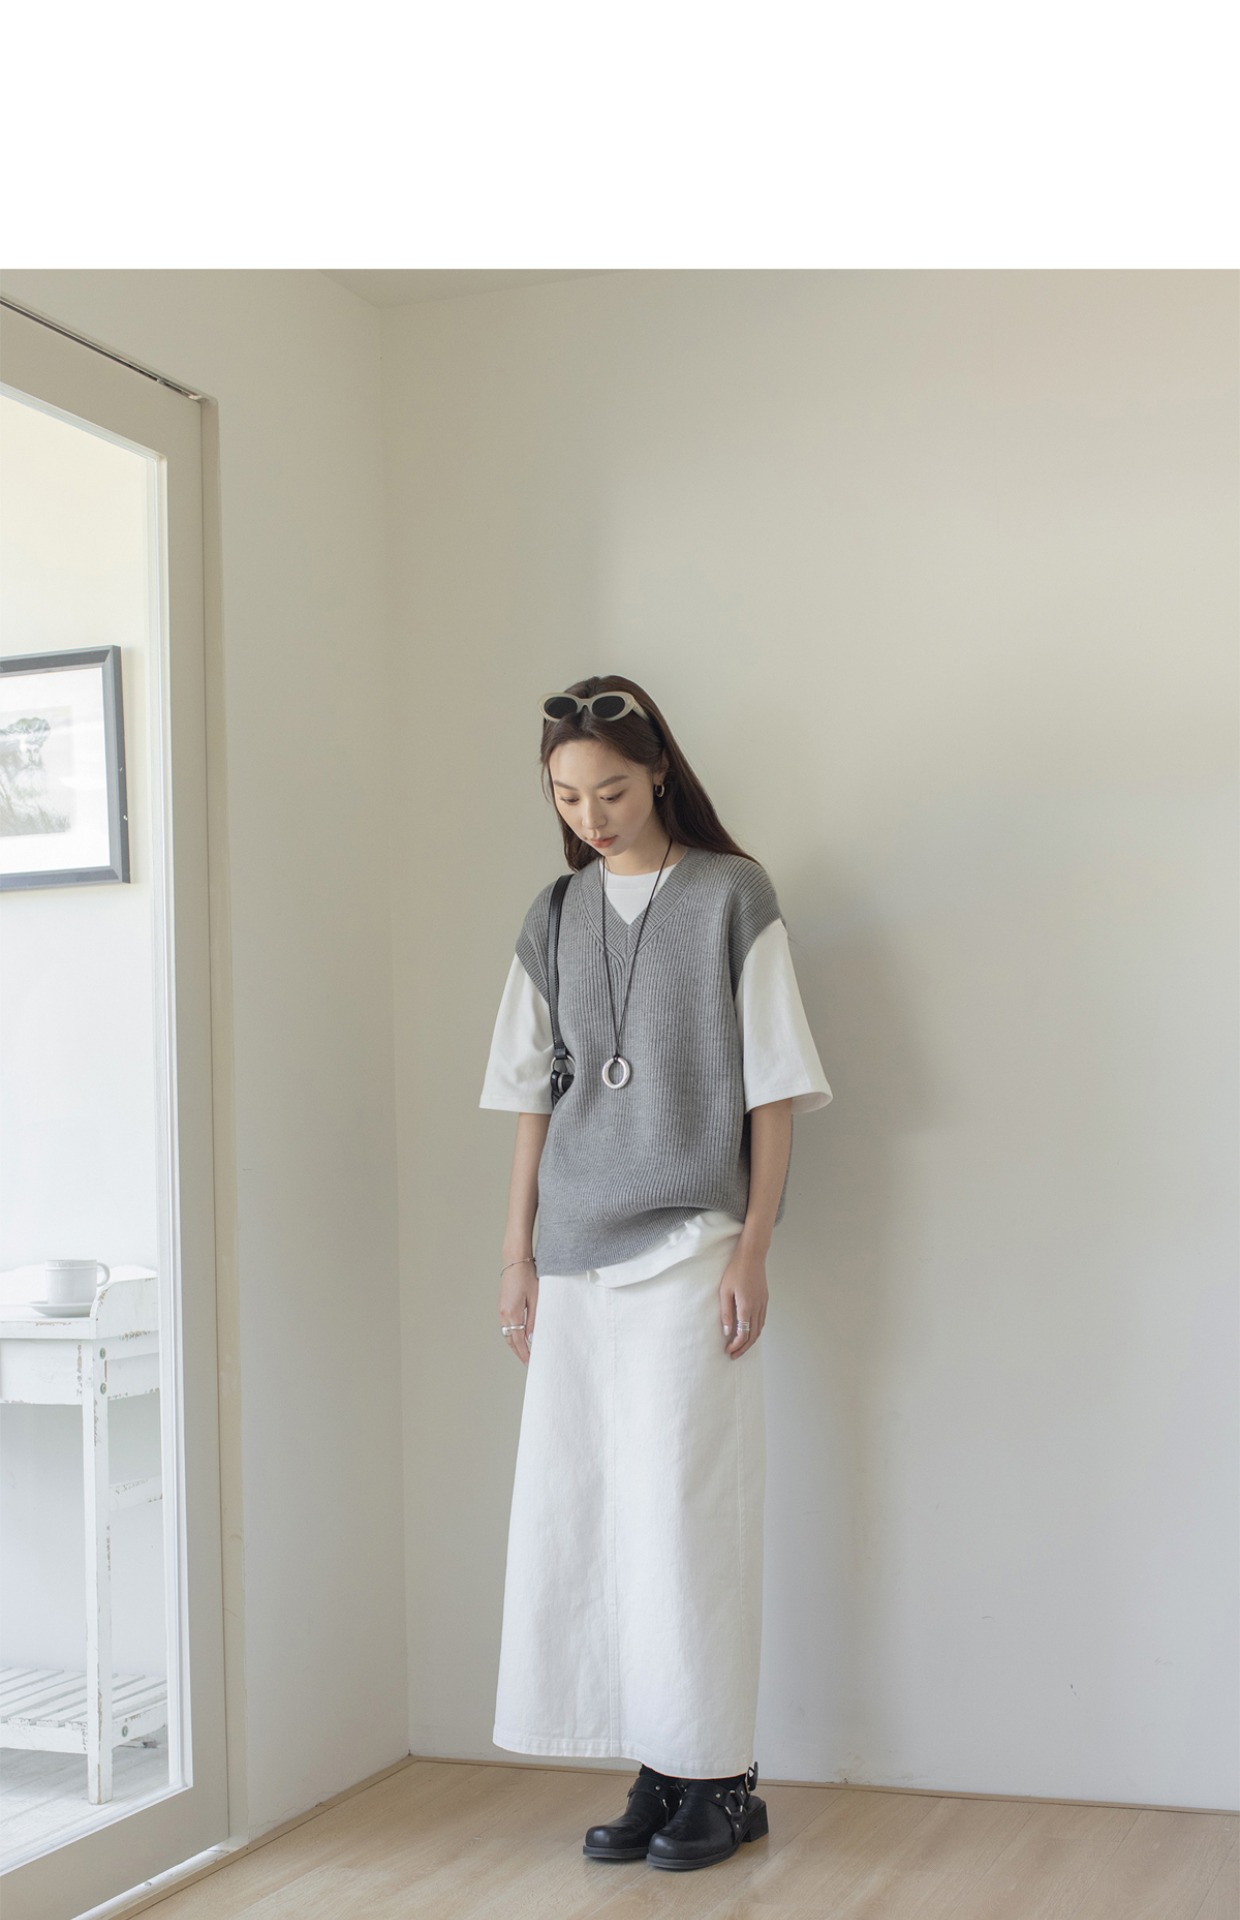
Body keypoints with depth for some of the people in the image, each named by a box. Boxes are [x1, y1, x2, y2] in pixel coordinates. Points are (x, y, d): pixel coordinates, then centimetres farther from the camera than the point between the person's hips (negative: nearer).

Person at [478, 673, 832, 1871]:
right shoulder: (555, 918, 10)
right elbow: (531, 1096, 13)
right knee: (581, 1513, 4)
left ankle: (720, 1777, 10)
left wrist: (752, 1251, -8)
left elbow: (773, 1089, -3)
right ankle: (656, 1770, 15)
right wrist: (517, 1254, 10)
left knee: (684, 1511, -3)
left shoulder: (732, 897, -2)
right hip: (578, 1256, 5)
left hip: (686, 1246, -5)